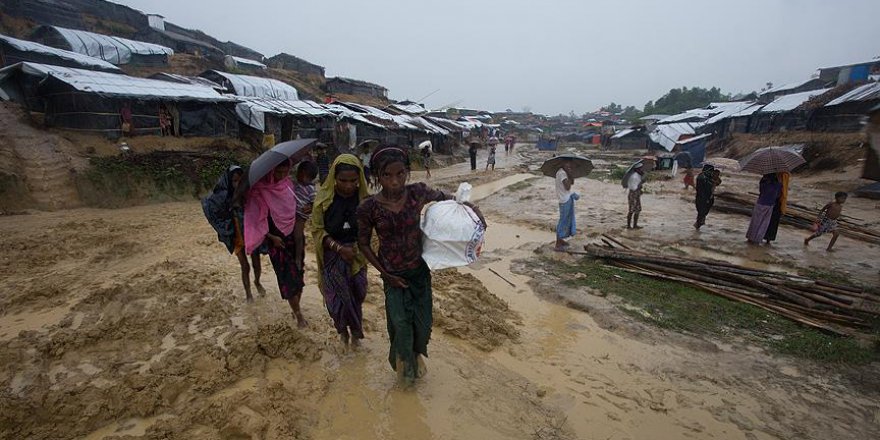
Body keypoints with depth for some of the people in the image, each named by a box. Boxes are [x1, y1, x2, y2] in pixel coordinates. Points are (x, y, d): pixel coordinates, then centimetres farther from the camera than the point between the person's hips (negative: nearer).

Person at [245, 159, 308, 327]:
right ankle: (298, 314, 11)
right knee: (288, 278, -2)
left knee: (298, 274, 12)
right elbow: (257, 219, -13)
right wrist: (271, 237, -14)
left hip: (294, 236, 5)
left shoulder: (288, 184, -1)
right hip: (277, 240, -5)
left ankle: (296, 308, 30)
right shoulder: (260, 191, -16)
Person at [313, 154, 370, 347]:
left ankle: (355, 332, 36)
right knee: (338, 296, 2)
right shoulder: (324, 198, -13)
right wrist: (339, 248, -18)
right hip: (332, 254, -1)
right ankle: (343, 329, 33)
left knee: (356, 295, 10)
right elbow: (318, 229, -8)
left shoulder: (364, 198, -10)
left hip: (357, 254, 1)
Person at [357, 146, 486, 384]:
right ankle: (405, 364, 40)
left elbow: (445, 198, 3)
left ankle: (416, 356, 50)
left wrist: (472, 207, -13)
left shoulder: (417, 193, -17)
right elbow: (364, 244, -5)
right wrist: (385, 274, -7)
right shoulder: (368, 208, -20)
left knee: (423, 323, 14)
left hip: (420, 270, 2)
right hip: (393, 275, -2)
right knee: (401, 324, 5)